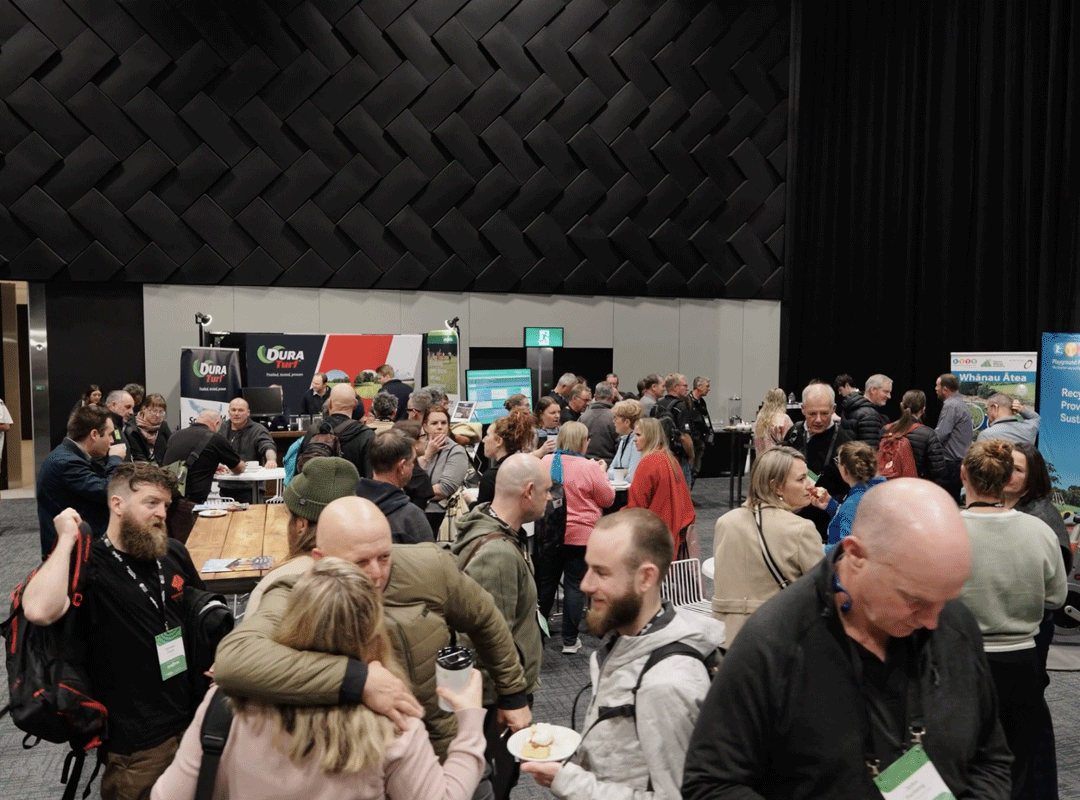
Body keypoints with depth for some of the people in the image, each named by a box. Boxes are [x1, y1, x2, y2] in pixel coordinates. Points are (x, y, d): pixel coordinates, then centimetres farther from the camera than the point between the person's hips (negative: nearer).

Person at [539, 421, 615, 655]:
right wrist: (602, 473, 8)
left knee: (545, 583, 14)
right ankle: (569, 640, 11)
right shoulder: (590, 467, -15)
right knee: (575, 585, 5)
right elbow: (608, 498, -4)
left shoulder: (545, 462, -3)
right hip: (580, 536, -4)